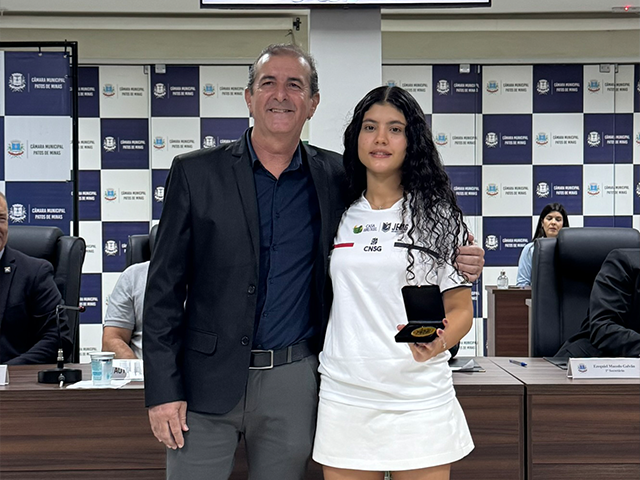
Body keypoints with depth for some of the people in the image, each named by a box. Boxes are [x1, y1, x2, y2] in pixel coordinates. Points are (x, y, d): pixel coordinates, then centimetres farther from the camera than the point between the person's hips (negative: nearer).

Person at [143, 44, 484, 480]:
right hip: (208, 381, -1)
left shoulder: (336, 177, 3)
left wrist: (453, 260, -6)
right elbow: (165, 286, -1)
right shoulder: (196, 173, -2)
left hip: (293, 381, 2)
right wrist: (162, 389, -7)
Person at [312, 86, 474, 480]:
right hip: (344, 397, 2)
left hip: (421, 399, -2)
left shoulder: (438, 214, 1)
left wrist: (438, 343, -18)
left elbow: (461, 307, 1)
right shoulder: (338, 215, 7)